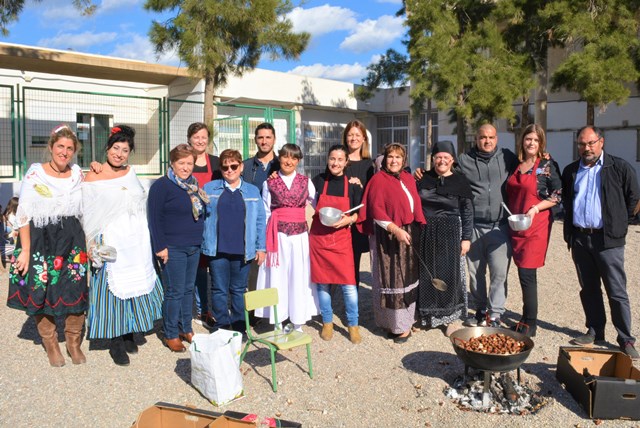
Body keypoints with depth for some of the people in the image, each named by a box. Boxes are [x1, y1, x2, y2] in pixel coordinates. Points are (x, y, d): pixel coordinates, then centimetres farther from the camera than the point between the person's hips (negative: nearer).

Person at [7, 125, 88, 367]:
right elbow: (24, 214, -6)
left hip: (72, 240, 3)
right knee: (41, 294, 5)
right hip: (40, 240, -2)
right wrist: (25, 250, -11)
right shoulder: (35, 173, -5)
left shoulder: (78, 173, 6)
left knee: (75, 292, 3)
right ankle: (51, 345, 24)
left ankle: (74, 343, 21)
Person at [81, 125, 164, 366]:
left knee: (135, 287, 10)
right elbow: (88, 215, -5)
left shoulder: (131, 173, 9)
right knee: (112, 289, 1)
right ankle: (116, 343, 13)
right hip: (110, 244, -5)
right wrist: (93, 246, -12)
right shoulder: (93, 177, -4)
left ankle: (129, 335, 26)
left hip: (136, 245, 5)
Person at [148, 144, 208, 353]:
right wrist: (160, 247, -15)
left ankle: (186, 329, 26)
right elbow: (154, 218, -12)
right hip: (173, 249, -7)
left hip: (194, 247, 7)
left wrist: (200, 239, 16)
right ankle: (171, 335, 11)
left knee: (188, 289, 13)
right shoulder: (161, 185, -9)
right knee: (175, 292, -2)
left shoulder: (194, 185, 13)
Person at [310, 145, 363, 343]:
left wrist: (348, 219, -13)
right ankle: (327, 323, 24)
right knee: (322, 282, 7)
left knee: (349, 284, -5)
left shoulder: (353, 185, 0)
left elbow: (358, 213, 5)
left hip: (342, 238, -1)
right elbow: (309, 205, 14)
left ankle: (353, 325, 12)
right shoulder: (318, 181, 1)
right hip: (319, 237, 1)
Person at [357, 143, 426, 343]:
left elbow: (415, 205, 15)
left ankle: (405, 321, 25)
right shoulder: (378, 180, -8)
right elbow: (376, 211, -15)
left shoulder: (408, 179, 11)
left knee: (407, 278, 12)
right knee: (391, 279, 0)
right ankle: (396, 324, 10)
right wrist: (395, 230, -22)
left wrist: (417, 231, 6)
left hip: (409, 235, 7)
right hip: (387, 237, -7)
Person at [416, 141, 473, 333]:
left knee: (449, 274, 4)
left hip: (450, 235, -2)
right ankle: (425, 314, 22)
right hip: (425, 234, 2)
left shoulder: (460, 181, -1)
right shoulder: (423, 179, 6)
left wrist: (466, 238, -7)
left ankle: (450, 317, 17)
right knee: (426, 274, 8)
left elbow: (467, 212, -2)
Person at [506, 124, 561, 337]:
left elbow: (558, 196, -5)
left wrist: (535, 209, -16)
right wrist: (510, 215, 7)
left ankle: (530, 324, 3)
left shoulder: (547, 165, -3)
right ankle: (526, 320, 19)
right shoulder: (516, 164, 11)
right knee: (524, 273, 9)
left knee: (527, 273, -8)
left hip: (536, 225, -5)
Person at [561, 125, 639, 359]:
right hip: (579, 238, 4)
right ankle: (595, 331, 24)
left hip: (607, 239, -4)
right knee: (588, 289, 12)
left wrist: (618, 224, 3)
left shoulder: (620, 167, -2)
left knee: (617, 292, -1)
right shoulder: (571, 171, 10)